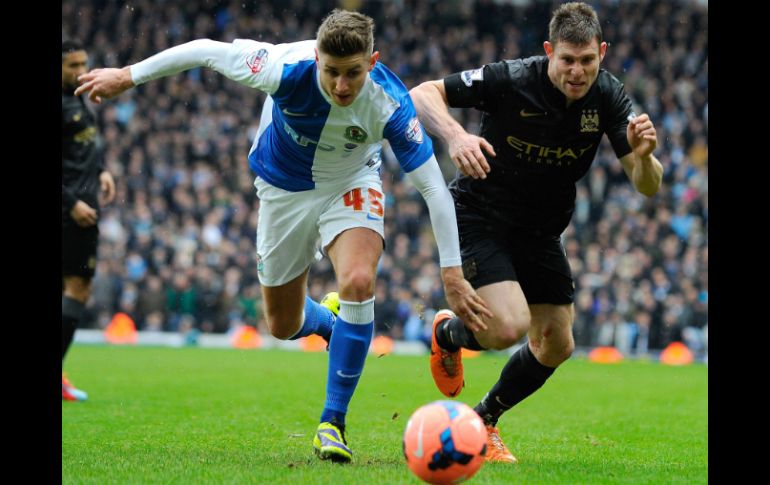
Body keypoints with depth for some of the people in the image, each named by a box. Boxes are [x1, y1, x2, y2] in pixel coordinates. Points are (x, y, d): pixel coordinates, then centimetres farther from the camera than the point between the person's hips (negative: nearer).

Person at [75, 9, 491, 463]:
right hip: (284, 187, 1)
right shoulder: (286, 69, -35)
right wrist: (127, 76, -10)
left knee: (359, 282, -29)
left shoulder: (390, 103, -34)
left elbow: (434, 188, -29)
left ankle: (333, 422, -15)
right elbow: (206, 50, -21)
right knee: (283, 324, 9)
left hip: (351, 183, -1)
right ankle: (328, 323, 48)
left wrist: (452, 274, -30)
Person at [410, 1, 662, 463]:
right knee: (508, 328, -24)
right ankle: (448, 333, 13)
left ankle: (484, 422, 30)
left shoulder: (608, 96, -13)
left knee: (556, 345, 6)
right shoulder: (509, 79, -25)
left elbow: (648, 186, -15)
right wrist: (455, 135, -40)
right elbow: (422, 94, -21)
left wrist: (644, 154, -38)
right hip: (478, 217, -5)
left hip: (540, 230, 5)